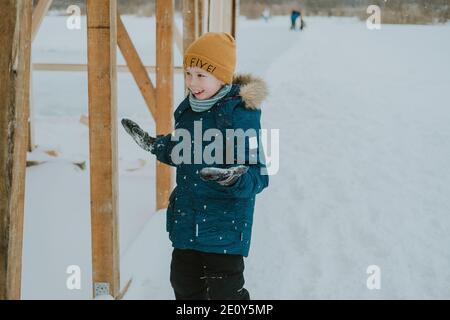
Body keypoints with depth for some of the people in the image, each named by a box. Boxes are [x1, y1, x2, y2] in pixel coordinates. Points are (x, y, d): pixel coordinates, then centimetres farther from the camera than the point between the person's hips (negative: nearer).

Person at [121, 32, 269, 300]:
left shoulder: (241, 114, -19)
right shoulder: (188, 110, 4)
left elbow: (258, 175, -20)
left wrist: (235, 179, -40)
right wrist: (154, 145, 11)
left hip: (225, 225, -7)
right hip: (186, 220, 8)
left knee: (224, 291, -3)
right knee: (185, 286, 20)